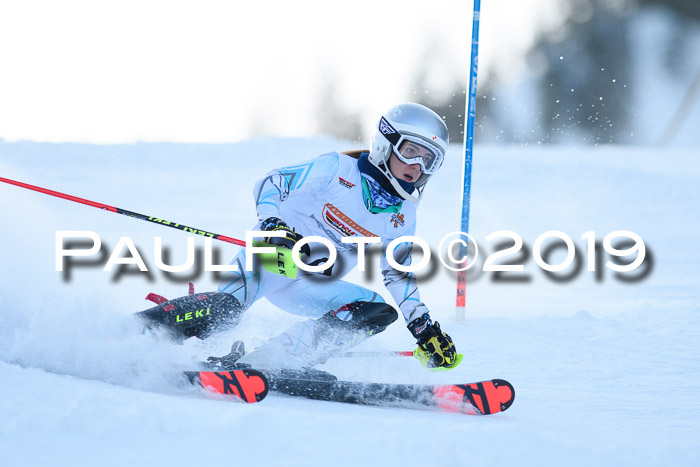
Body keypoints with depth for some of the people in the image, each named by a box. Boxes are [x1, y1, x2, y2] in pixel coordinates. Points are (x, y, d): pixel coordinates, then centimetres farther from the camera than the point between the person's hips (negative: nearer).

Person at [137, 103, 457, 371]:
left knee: (380, 311, -15)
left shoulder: (402, 217, 9)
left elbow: (400, 275, 20)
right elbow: (270, 184, -8)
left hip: (310, 286, 7)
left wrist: (425, 329, 14)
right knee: (226, 308, -35)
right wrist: (274, 227, -27)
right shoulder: (339, 169, -8)